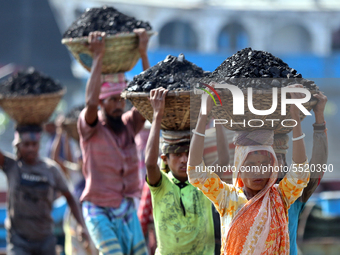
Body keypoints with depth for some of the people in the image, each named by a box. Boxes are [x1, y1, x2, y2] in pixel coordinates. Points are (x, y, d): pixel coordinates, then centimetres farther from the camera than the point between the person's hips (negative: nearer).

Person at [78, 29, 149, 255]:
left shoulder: (129, 124, 6)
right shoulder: (91, 127, -6)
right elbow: (90, 102, -25)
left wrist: (143, 54, -10)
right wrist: (98, 57, -23)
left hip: (128, 210, 5)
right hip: (99, 210, -5)